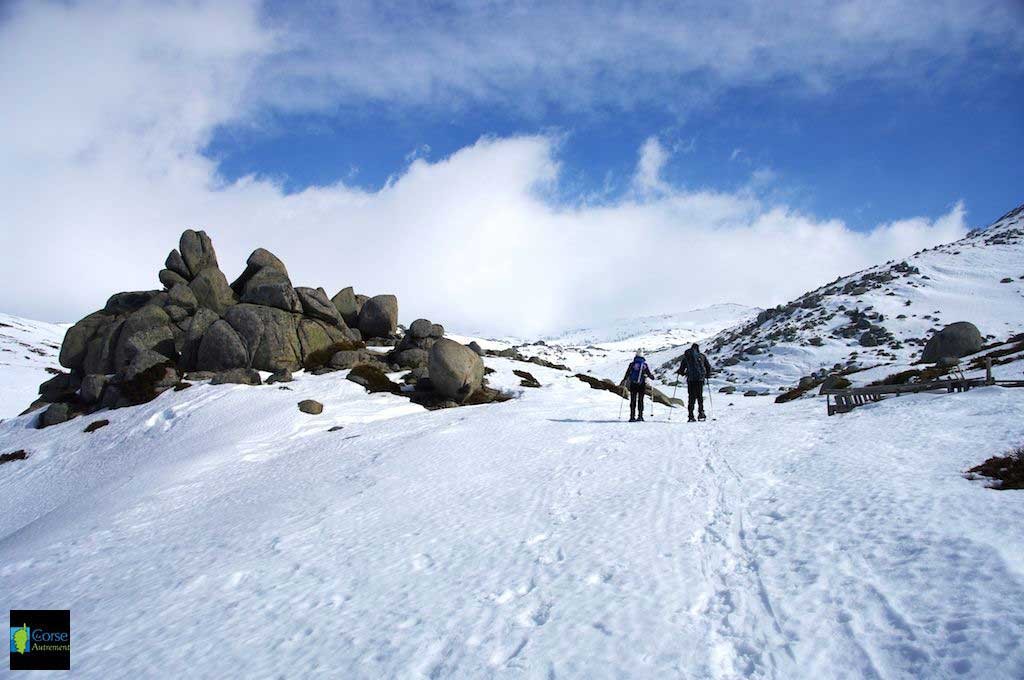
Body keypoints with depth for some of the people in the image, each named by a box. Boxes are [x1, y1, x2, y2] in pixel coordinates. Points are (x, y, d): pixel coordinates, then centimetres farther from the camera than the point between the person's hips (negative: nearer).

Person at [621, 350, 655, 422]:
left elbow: (627, 374, 0)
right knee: (640, 400, 7)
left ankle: (632, 417, 0)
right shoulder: (644, 364, -2)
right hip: (642, 385, 0)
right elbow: (649, 374, 2)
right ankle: (640, 416, 2)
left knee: (633, 401, 5)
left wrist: (623, 381, 14)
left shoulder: (632, 364, -1)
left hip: (633, 384, 0)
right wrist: (653, 376, 24)